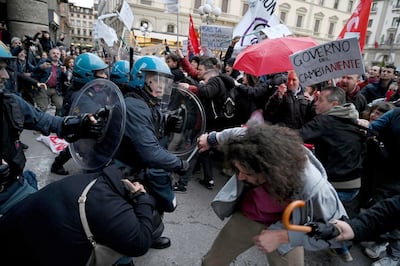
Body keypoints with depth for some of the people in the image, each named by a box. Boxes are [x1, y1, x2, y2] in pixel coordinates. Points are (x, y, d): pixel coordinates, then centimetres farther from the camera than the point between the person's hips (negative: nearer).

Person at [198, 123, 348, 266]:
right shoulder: (254, 148, -32)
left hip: (285, 228, -2)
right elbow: (237, 133, -8)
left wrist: (282, 236, -30)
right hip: (246, 217, 3)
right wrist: (212, 139, 12)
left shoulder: (312, 186, -39)